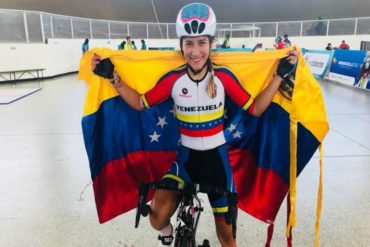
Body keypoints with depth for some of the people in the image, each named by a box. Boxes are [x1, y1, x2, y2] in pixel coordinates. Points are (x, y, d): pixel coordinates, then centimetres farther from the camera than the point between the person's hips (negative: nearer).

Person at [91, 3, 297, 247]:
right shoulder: (173, 79, -11)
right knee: (157, 218, -16)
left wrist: (281, 74, -9)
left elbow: (255, 108, -5)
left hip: (217, 156, 0)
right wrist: (112, 76, -7)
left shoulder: (223, 77, -11)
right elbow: (140, 103, -1)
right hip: (186, 156, 0)